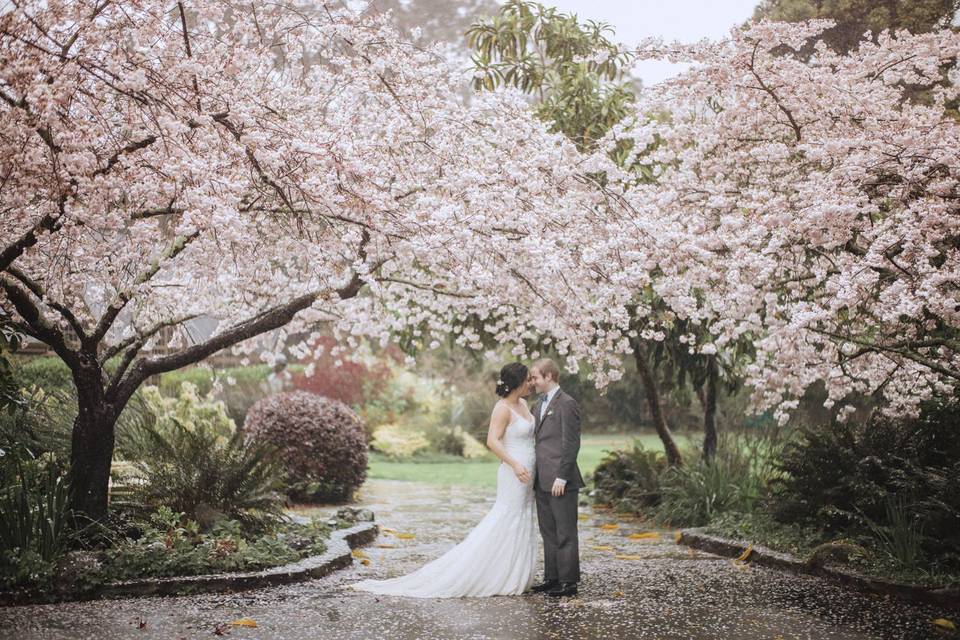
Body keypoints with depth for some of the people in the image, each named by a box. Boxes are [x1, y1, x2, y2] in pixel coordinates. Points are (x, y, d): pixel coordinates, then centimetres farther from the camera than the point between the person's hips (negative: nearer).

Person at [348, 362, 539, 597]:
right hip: (513, 474, -9)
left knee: (521, 526, 12)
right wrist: (515, 465, -30)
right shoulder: (502, 408, -16)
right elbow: (492, 441, -25)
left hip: (525, 474, 9)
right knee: (504, 525, -5)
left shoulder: (522, 404, 11)